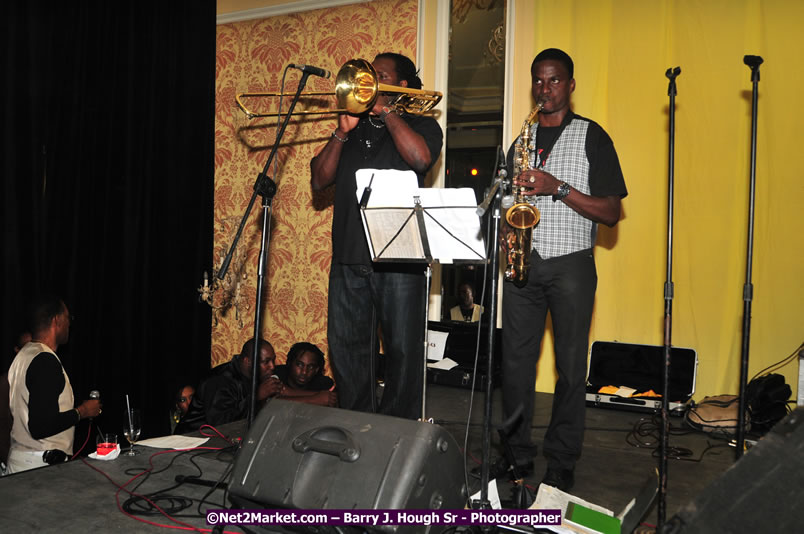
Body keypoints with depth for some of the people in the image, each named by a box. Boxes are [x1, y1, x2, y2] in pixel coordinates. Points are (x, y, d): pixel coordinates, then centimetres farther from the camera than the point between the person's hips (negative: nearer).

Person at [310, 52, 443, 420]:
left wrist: (385, 110, -6)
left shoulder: (420, 123, 8)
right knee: (346, 348, 9)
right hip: (348, 256, 5)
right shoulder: (353, 130, 20)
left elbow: (420, 158, -16)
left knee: (403, 349, -1)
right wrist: (342, 132, 0)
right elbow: (319, 180, 11)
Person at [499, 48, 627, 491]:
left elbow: (610, 212, -4)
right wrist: (507, 232, -1)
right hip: (523, 261, 4)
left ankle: (561, 464, 12)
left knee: (570, 366, 1)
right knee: (515, 360, 3)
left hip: (571, 264, -3)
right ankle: (518, 455, 15)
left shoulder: (592, 136, 2)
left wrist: (558, 188, -16)